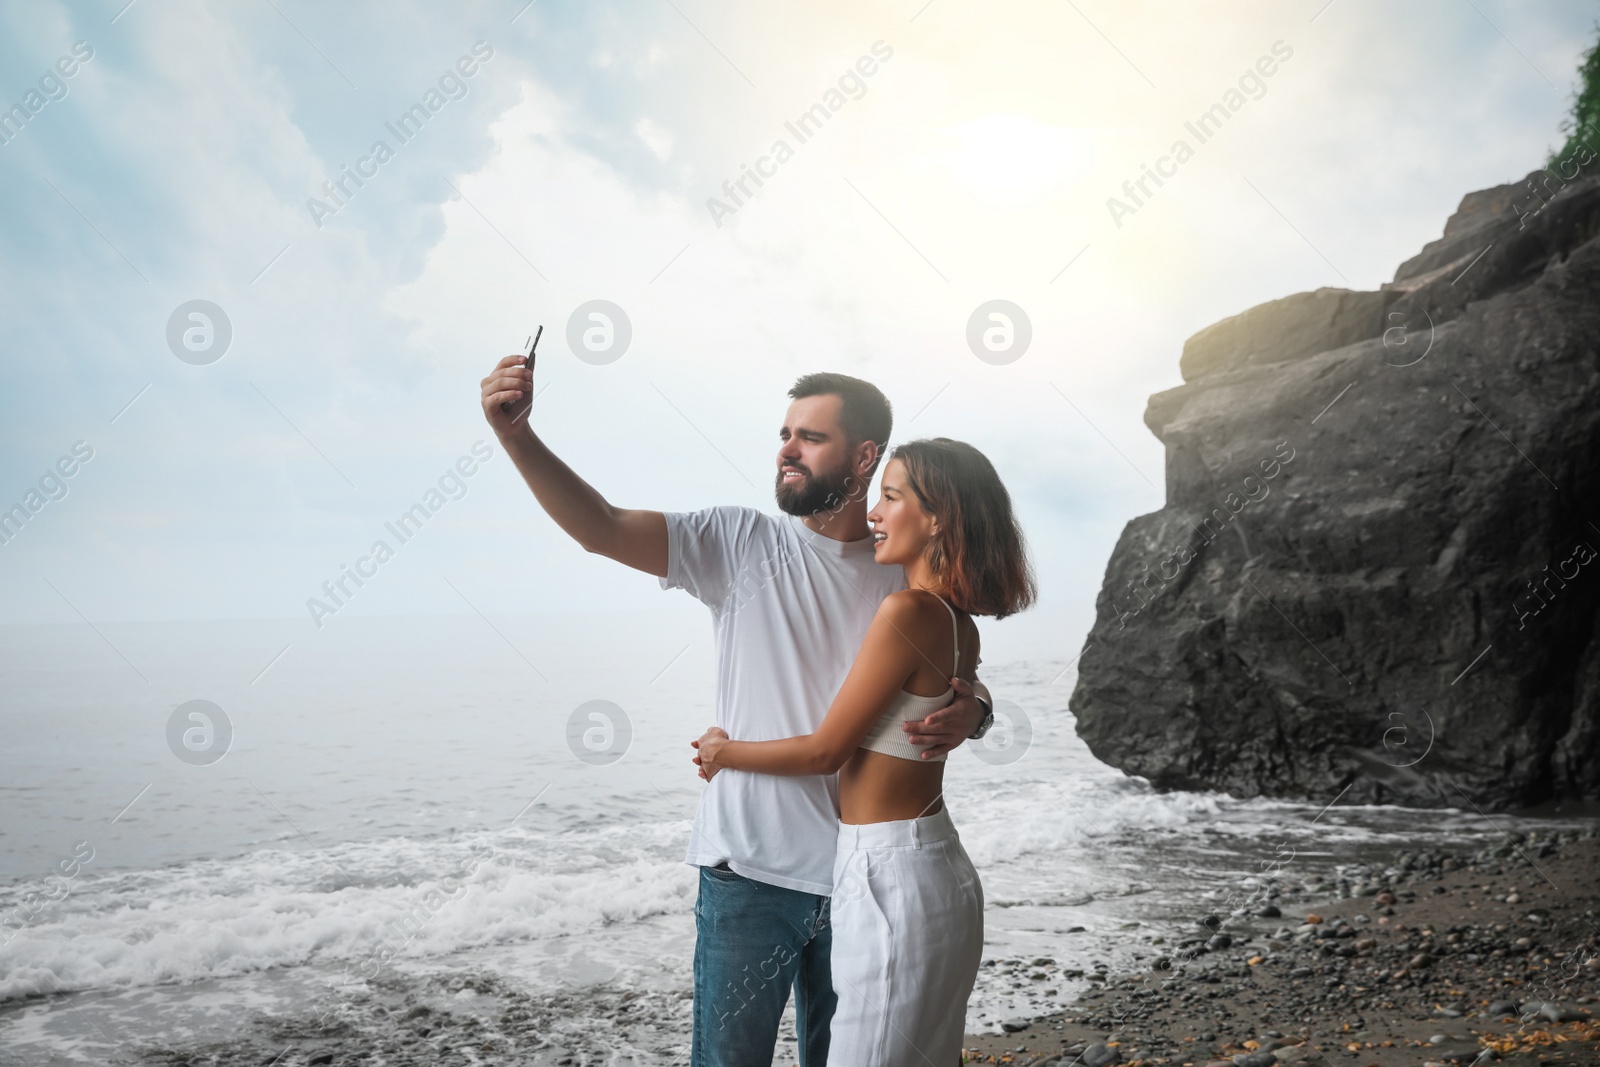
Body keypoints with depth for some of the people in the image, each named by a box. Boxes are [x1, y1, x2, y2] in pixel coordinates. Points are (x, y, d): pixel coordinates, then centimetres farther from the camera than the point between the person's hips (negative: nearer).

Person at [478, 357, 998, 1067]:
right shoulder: (742, 544, -5)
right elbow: (602, 529, -15)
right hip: (748, 873, -2)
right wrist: (516, 435, -28)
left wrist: (968, 715, -17)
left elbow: (964, 687, 8)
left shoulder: (908, 574, 1)